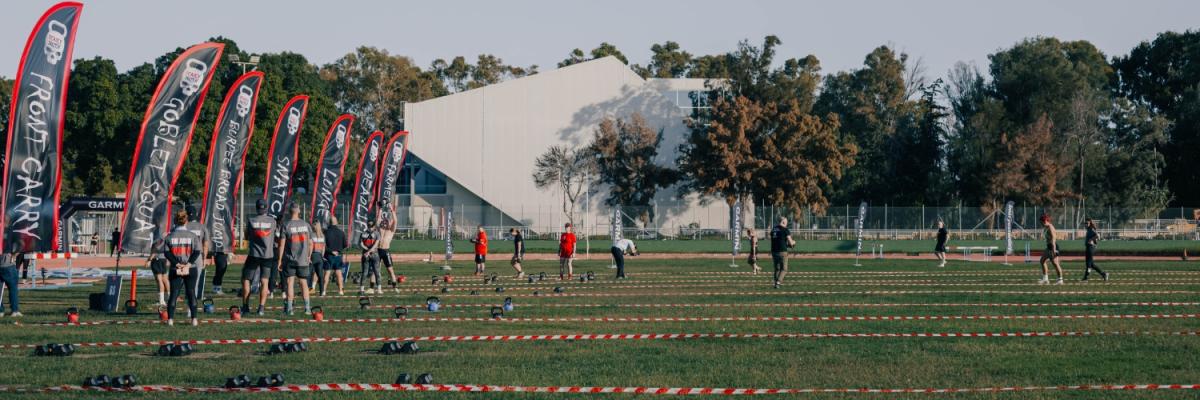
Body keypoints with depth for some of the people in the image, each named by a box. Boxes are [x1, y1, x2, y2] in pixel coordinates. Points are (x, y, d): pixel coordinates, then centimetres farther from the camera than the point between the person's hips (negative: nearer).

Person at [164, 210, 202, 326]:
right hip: (191, 269, 0)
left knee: (173, 294, 3)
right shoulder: (192, 236, 1)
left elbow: (167, 253, -6)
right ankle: (194, 319, 4)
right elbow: (197, 252, -7)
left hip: (175, 269, 0)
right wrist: (187, 265, -13)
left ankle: (170, 319, -6)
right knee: (191, 293, 7)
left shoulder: (170, 236, 2)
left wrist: (177, 264, -11)